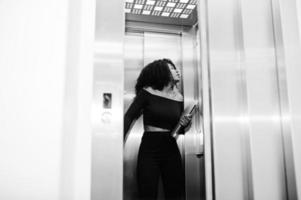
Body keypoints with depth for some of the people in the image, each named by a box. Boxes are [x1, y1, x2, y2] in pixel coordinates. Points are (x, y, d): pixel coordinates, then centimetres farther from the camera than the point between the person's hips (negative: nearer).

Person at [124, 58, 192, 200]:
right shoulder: (147, 92, -3)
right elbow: (129, 117, -3)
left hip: (171, 149, 4)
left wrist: (184, 124, -3)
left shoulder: (179, 98, 9)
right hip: (149, 148, -3)